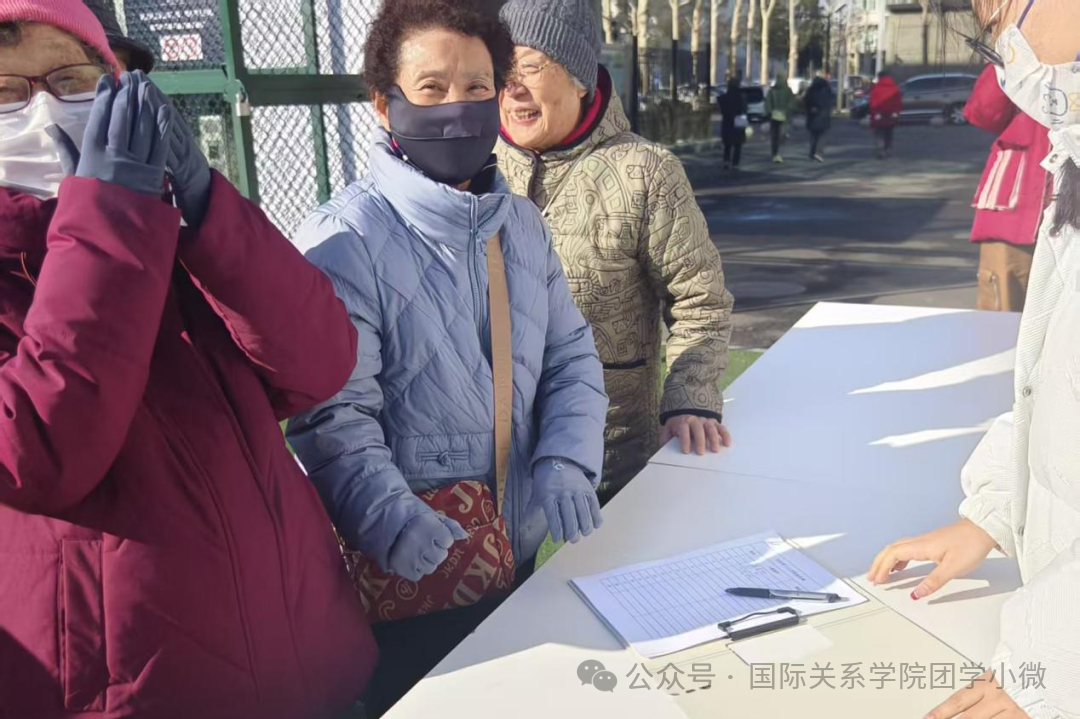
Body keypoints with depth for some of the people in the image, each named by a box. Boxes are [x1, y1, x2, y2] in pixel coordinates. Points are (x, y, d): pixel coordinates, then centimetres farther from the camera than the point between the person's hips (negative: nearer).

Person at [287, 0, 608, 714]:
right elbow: (332, 414, -20)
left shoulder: (523, 223, 4)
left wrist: (566, 462, -12)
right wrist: (395, 523, -35)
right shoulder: (345, 239, -16)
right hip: (406, 579, -6)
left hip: (521, 553, 6)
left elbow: (572, 356, 5)